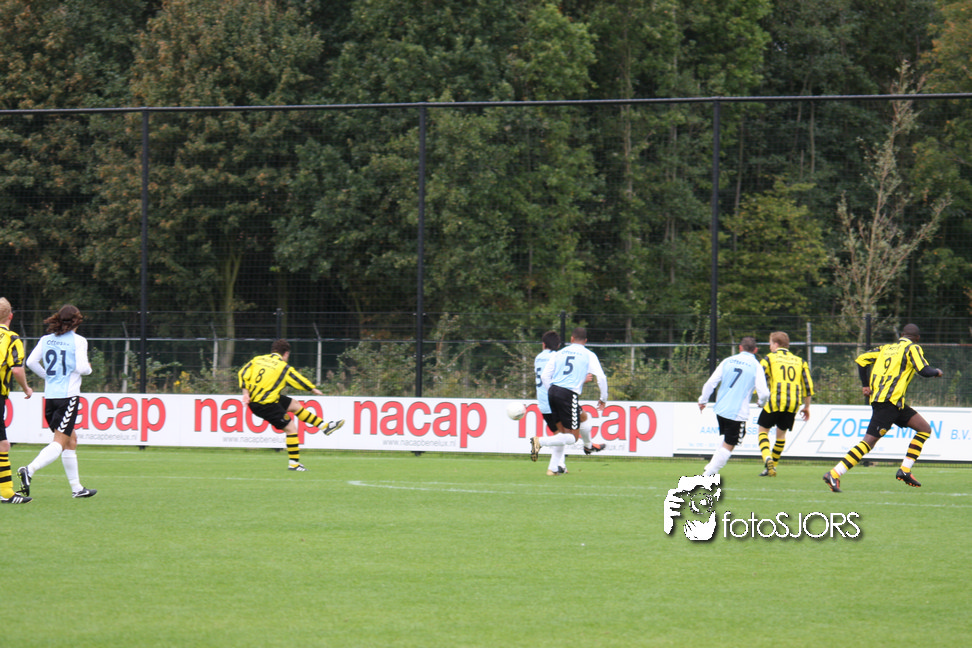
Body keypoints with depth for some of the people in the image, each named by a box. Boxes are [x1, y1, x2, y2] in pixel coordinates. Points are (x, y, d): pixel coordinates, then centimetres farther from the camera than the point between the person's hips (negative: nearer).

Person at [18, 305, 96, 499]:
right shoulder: (78, 341, -7)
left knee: (71, 439, 17)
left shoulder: (46, 340, 8)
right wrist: (88, 368, 9)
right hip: (69, 395, -6)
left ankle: (76, 487, 19)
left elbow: (31, 361, 3)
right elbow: (82, 367, -14)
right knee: (60, 442, -8)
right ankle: (29, 470, -31)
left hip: (50, 395, 6)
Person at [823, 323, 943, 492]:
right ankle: (834, 474, -19)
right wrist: (937, 372, 12)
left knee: (925, 428, 13)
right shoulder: (912, 348, 1)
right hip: (889, 401, -9)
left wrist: (865, 385, 14)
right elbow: (924, 371, -10)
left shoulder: (887, 348, 20)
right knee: (869, 442, -13)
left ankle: (905, 470, 7)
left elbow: (861, 359, 14)